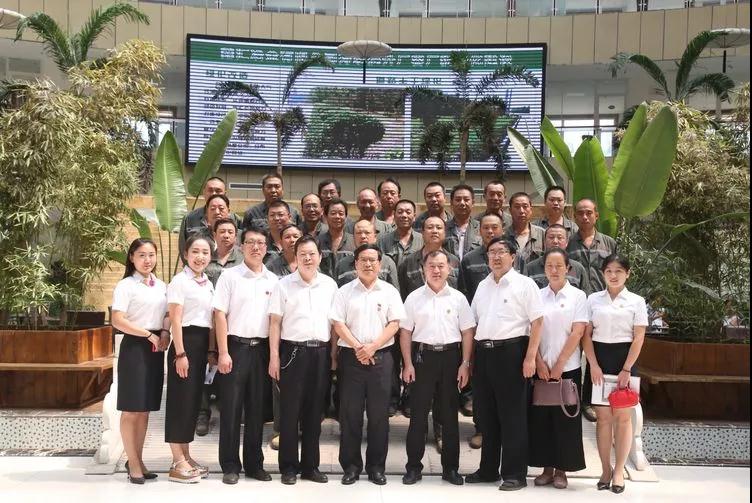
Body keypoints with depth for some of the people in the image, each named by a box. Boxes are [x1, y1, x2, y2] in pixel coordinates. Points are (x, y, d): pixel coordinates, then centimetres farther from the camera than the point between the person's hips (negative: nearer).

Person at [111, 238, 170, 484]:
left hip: (156, 348, 6)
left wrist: (165, 332, -3)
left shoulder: (162, 286, 12)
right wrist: (148, 335, -16)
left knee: (145, 408, 11)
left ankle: (138, 460, 19)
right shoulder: (125, 286, -6)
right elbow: (118, 321, -14)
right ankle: (133, 463, 7)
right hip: (134, 346, -6)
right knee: (131, 408, -1)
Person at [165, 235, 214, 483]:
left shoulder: (209, 284, 14)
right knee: (181, 399, -4)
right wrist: (180, 353, -18)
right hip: (186, 341, -8)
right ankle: (178, 463, 1)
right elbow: (175, 319, -13)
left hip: (202, 343, 8)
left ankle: (186, 456, 20)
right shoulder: (180, 281, -8)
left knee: (194, 399, 11)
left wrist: (211, 350, 14)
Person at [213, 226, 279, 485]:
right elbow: (220, 315, -4)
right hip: (235, 346, -3)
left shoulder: (273, 280, 9)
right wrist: (223, 353, -10)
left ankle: (254, 463, 19)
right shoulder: (230, 276, -1)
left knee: (257, 407, 9)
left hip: (261, 347, 3)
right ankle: (230, 466, 11)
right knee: (231, 407, 1)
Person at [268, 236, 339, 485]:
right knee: (290, 411, 2)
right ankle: (288, 467, 13)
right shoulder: (284, 285, 1)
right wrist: (274, 356, -6)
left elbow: (335, 321, 12)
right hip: (293, 351, -2)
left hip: (321, 352, 3)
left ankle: (310, 465, 18)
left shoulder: (330, 285, 8)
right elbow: (275, 323, 0)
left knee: (315, 411, 8)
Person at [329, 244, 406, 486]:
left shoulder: (389, 291, 6)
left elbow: (394, 324, 0)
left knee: (379, 413, 3)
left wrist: (372, 347, -11)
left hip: (380, 357, 0)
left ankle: (376, 466, 13)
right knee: (350, 413, 2)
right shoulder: (345, 292, 6)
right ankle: (351, 465, 12)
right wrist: (357, 348, -13)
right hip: (351, 356, 0)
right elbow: (337, 323, -1)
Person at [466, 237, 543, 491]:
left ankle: (515, 474, 10)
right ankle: (488, 469, 24)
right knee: (486, 413, 12)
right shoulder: (483, 286, 15)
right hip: (483, 352, 6)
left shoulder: (524, 284, -3)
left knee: (512, 415, 0)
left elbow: (537, 322, -8)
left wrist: (530, 357, -15)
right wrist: (470, 358, 11)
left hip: (510, 351, -6)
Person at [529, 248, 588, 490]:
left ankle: (562, 470, 13)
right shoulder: (538, 296, 6)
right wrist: (539, 363, -7)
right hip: (541, 368, 3)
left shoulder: (578, 296, -1)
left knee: (565, 419, 2)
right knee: (541, 418, 5)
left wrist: (559, 365, -11)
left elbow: (577, 333, -7)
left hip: (567, 368, -2)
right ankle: (547, 467, 16)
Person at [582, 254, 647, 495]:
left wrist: (626, 369, -10)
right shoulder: (593, 299, 6)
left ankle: (619, 471, 10)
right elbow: (586, 335, 4)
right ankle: (605, 469, 11)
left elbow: (638, 339, -2)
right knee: (603, 416, 2)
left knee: (622, 416, 1)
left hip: (624, 359, -1)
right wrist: (594, 365, -7)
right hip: (599, 359, 1)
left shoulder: (636, 301, 2)